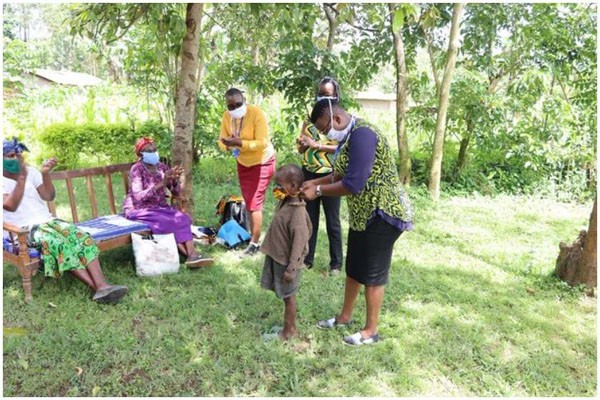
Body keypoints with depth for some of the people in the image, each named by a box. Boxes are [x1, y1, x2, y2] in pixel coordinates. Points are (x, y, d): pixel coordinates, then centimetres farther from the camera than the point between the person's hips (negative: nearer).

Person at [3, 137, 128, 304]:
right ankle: (97, 289, -40)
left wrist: (45, 173, -10)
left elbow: (49, 196, 5)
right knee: (58, 242, -35)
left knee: (82, 237, -25)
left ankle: (103, 286, -39)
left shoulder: (30, 171, 13)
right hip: (24, 230, -5)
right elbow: (11, 206, -15)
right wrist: (21, 176, -20)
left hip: (48, 221, 5)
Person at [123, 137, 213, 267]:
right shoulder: (137, 169, -12)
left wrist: (174, 181, -22)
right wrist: (161, 184, -34)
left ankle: (192, 254, -35)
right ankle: (190, 254, -20)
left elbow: (176, 194, 0)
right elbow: (138, 197, -26)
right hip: (138, 209, -5)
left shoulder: (162, 167, 2)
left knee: (182, 218, -23)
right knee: (167, 221, -30)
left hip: (160, 207, 5)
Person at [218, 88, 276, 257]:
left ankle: (254, 244, -2)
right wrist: (228, 145, -31)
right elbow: (222, 140, -7)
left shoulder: (257, 113, -26)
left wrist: (240, 143, -41)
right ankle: (253, 238, 22)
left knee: (255, 203, -9)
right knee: (248, 203, 11)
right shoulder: (226, 116, -8)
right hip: (243, 162, 6)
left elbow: (262, 143, -30)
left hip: (262, 162, -6)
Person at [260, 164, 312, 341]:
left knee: (288, 296, 7)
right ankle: (289, 327, 34)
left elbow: (299, 241, -25)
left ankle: (289, 332, 23)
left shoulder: (297, 211, -25)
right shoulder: (284, 203, 3)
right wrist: (270, 251, 19)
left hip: (286, 261, -8)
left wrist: (291, 268, -23)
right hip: (276, 257, 9)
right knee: (285, 296, 19)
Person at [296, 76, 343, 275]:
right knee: (309, 218, 11)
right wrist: (302, 144, -14)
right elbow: (301, 149, 9)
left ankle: (336, 263, 17)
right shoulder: (310, 117, 9)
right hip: (309, 174, 4)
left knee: (332, 221, 5)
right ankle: (306, 259, 23)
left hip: (330, 176, -4)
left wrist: (316, 144, -20)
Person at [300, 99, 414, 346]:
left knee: (373, 273, 3)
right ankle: (345, 317, 37)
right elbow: (342, 174, 16)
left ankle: (370, 331, 20)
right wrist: (315, 182, 4)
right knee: (353, 268, 20)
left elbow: (353, 184, -28)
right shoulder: (350, 136, 9)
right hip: (363, 213, 10)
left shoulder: (361, 135, -23)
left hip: (382, 213, -10)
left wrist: (319, 191, -18)